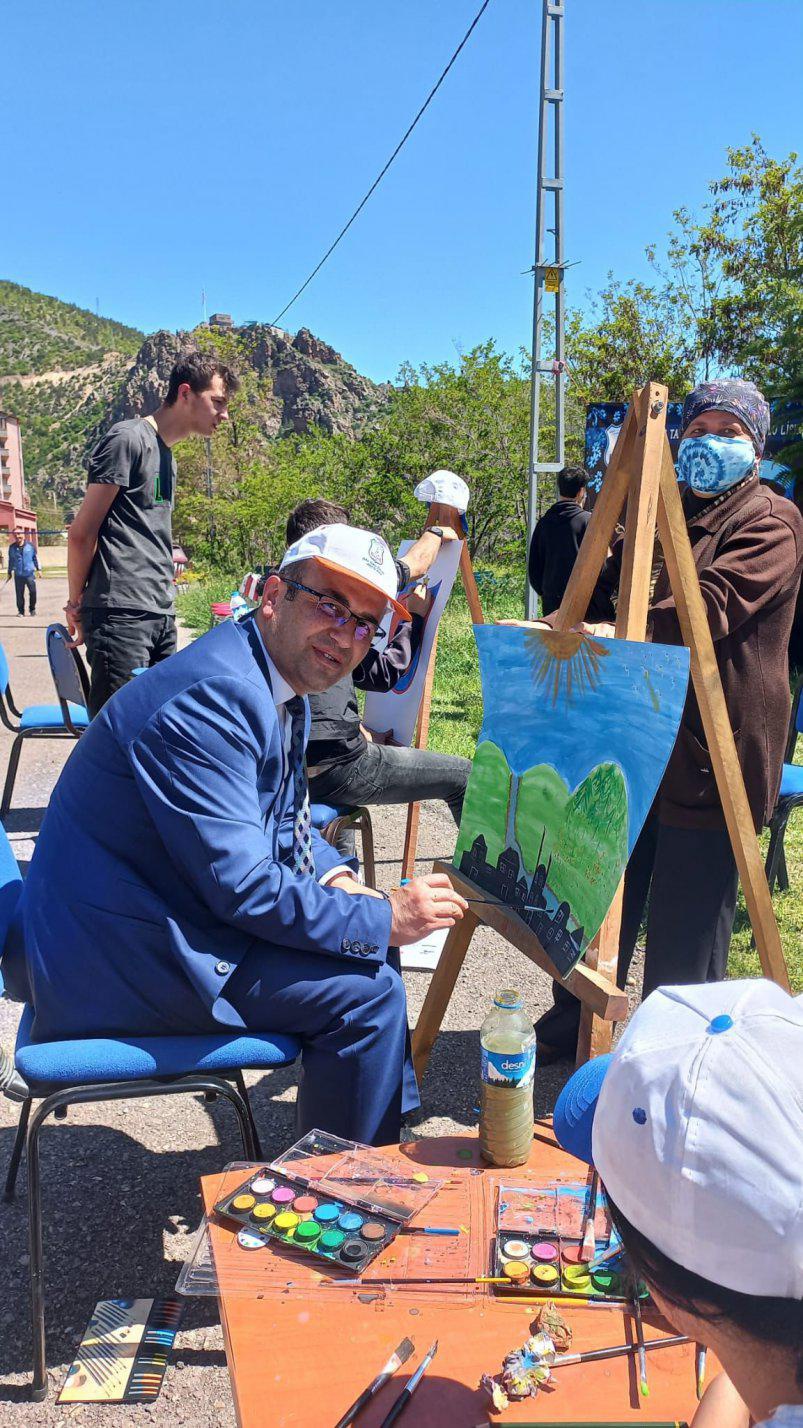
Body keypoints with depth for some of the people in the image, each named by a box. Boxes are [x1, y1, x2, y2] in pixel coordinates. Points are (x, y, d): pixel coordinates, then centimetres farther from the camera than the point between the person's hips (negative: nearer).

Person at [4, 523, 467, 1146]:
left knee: (371, 944, 12)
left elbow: (283, 819, 19)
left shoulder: (279, 687, 6)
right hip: (115, 957, -10)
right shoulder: (212, 698, -26)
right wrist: (385, 918, -18)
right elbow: (241, 886, -27)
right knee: (365, 986, -15)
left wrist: (335, 875, 0)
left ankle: (389, 1129, 28)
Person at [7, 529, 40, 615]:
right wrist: (9, 573, 15)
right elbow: (11, 561, 12)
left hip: (30, 573, -1)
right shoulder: (12, 547, 4)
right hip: (18, 575, 1)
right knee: (19, 594, 2)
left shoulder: (30, 545, 1)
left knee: (33, 592, -2)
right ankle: (20, 611, 14)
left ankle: (32, 609, 16)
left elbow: (35, 558, 8)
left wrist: (38, 569, 8)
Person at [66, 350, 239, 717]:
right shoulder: (128, 439, -7)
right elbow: (81, 533, -8)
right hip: (121, 615, -8)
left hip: (160, 615, 8)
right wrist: (76, 604, 1)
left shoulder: (166, 454, 20)